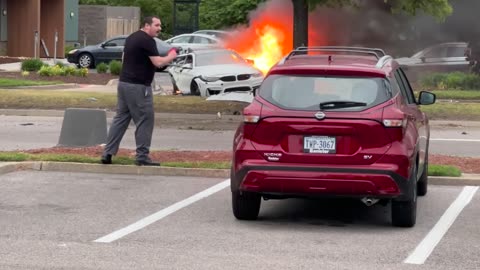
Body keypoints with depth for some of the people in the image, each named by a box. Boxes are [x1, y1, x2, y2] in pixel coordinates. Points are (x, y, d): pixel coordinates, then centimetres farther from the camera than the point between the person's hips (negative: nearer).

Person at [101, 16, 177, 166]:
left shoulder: (131, 38, 16)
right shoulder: (147, 40, -13)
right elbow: (158, 62, -18)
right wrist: (171, 57, -2)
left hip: (124, 83, 9)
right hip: (138, 86, -9)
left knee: (120, 118, 11)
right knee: (145, 120, -2)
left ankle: (108, 153, 9)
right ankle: (142, 156, -1)